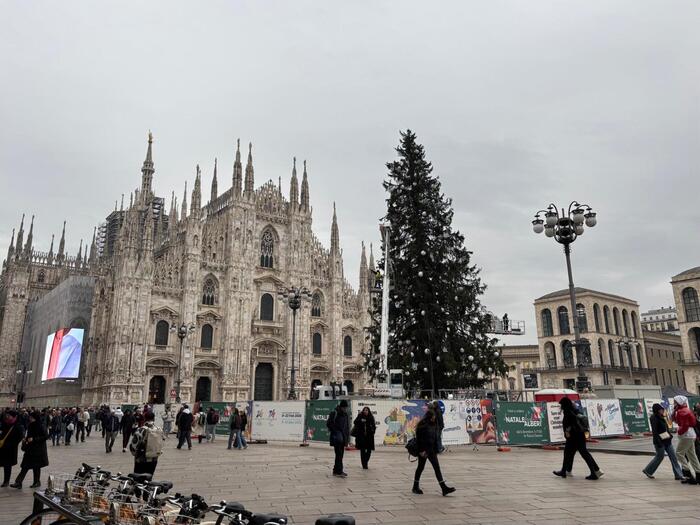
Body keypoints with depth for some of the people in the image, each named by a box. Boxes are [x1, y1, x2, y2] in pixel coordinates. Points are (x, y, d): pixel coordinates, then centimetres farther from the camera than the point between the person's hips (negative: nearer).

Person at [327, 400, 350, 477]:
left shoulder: (346, 415, 16)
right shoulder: (334, 414, -8)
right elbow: (328, 424, -9)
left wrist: (347, 438, 16)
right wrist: (335, 432, -14)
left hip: (343, 438, 8)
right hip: (337, 437, -7)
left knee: (340, 455, 10)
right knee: (339, 454, -11)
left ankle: (336, 470, 18)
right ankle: (339, 471, -11)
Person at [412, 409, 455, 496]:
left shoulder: (433, 425, 9)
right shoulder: (422, 425, -14)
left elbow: (435, 438, 14)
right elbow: (419, 439, -16)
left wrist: (436, 450, 11)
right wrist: (421, 450, -19)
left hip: (431, 450, 7)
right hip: (423, 449, -7)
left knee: (437, 467, 1)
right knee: (420, 467, 5)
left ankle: (444, 488, 0)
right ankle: (415, 487, 21)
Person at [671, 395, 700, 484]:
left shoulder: (682, 412, -16)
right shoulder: (684, 410, 16)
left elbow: (685, 425, -23)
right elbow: (675, 419, 19)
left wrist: (679, 432, -10)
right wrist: (675, 410, 7)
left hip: (686, 435, -10)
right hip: (691, 435, 10)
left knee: (679, 452, -6)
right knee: (691, 455, 12)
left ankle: (687, 471, -8)